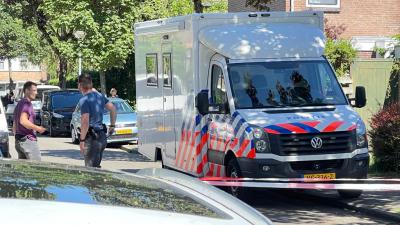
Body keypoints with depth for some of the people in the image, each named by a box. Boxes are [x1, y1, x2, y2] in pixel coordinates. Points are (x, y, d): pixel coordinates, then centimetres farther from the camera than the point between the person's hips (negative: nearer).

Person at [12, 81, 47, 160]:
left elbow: (14, 125, 26)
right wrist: (38, 128, -19)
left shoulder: (19, 104, 21)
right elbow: (23, 121, -26)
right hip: (28, 140, -10)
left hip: (18, 140, 10)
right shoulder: (27, 104, -12)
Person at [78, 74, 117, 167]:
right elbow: (113, 109, 17)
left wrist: (82, 140, -18)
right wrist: (112, 125, 24)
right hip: (102, 136, 8)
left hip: (91, 138, -8)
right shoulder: (99, 96, 10)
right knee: (96, 166, 18)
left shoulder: (84, 100, -15)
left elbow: (85, 122, -22)